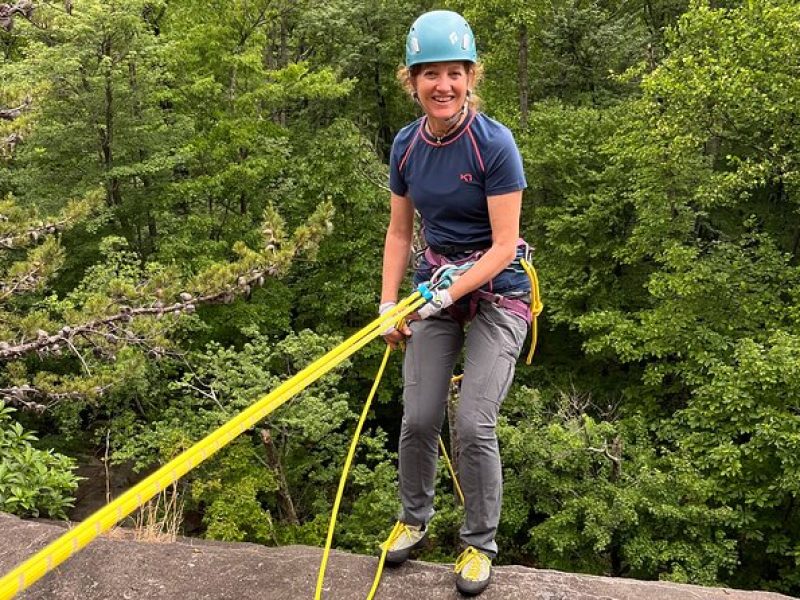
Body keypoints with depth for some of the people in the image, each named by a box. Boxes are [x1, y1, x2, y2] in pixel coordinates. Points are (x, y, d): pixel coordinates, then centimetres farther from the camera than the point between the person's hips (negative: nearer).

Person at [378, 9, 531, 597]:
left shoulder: (494, 143, -17)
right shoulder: (406, 145, -1)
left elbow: (504, 246, -17)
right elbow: (400, 231, 8)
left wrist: (449, 295, -24)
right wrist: (389, 305, 2)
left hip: (494, 291, -4)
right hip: (434, 285, 4)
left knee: (474, 424, -10)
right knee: (419, 419, 2)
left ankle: (480, 544, 13)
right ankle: (415, 520, 28)